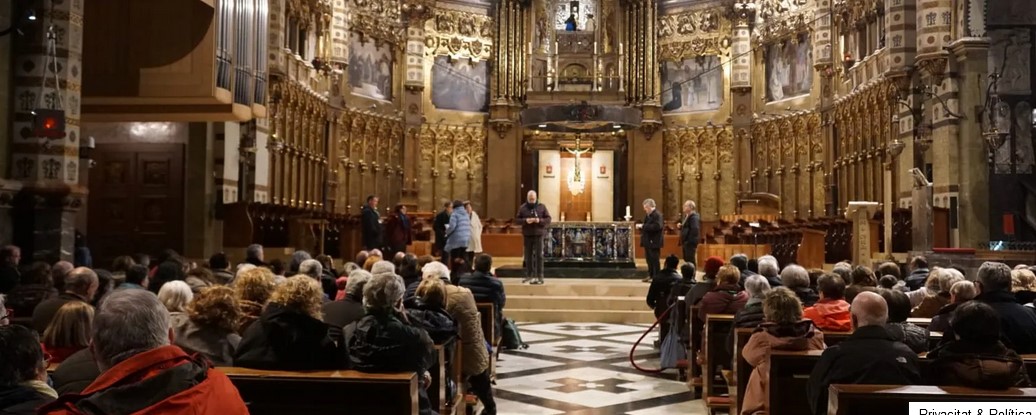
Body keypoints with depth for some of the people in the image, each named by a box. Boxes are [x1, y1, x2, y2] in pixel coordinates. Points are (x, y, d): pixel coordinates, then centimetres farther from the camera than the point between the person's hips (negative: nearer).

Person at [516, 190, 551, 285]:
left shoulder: (541, 207, 2)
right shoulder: (522, 207, 5)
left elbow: (548, 219, 1)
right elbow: (516, 220, 3)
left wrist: (540, 220, -18)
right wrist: (525, 220, -16)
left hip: (538, 234, -2)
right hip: (527, 235, 2)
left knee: (539, 255, -6)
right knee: (528, 256, 8)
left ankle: (539, 276, -5)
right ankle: (529, 275, 17)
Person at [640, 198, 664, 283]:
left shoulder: (657, 214, -15)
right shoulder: (648, 215, 16)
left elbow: (657, 226, -28)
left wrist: (644, 227, -25)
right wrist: (642, 227, 2)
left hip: (654, 242, -10)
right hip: (648, 241, 10)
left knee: (654, 260, -3)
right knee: (649, 259, 15)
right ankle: (651, 275, 25)